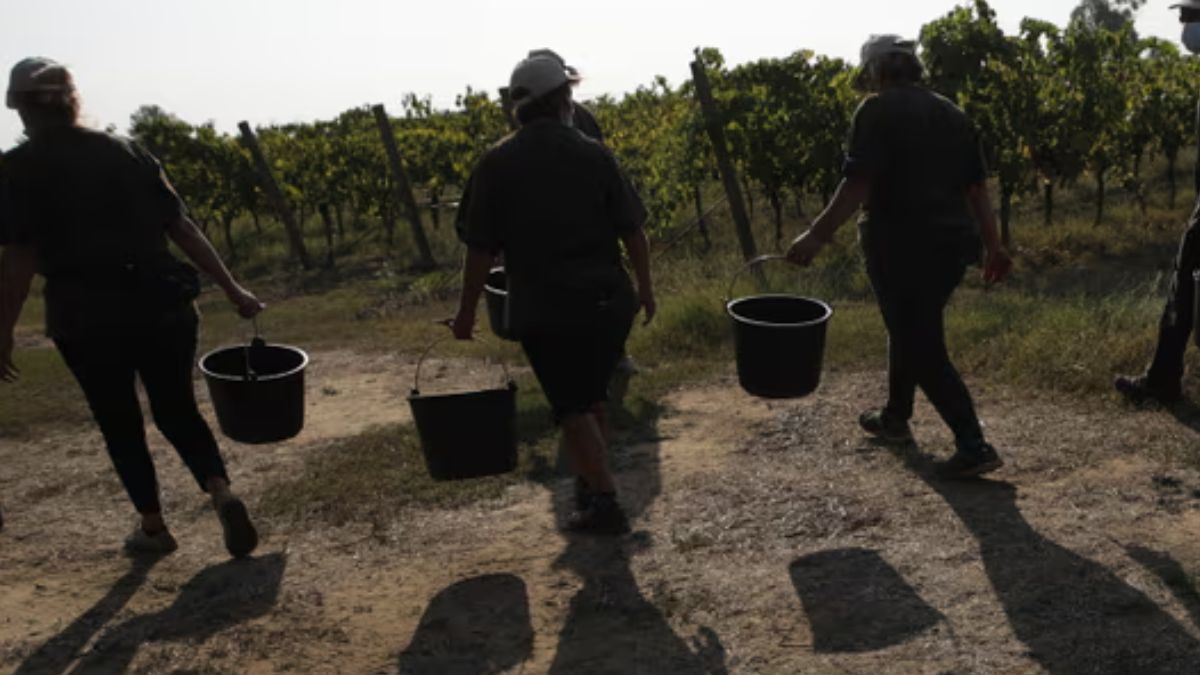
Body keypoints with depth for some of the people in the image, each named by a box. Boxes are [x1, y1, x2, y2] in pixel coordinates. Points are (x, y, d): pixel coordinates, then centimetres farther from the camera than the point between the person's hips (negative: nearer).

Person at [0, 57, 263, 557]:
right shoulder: (127, 151, 8)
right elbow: (182, 226, 5)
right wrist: (231, 288, 8)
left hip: (87, 317, -3)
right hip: (161, 304, 3)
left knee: (119, 423, 15)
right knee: (177, 410, 16)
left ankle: (153, 528, 24)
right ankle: (222, 493, -4)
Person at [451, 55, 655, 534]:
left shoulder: (497, 163, -5)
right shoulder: (593, 154, -1)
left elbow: (481, 248, -4)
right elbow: (632, 230, -1)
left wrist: (467, 311, 6)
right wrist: (644, 287, 12)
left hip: (545, 310, -2)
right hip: (606, 300, 2)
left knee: (573, 408, 7)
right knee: (590, 398, 21)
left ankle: (605, 504, 3)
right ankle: (591, 485, 31)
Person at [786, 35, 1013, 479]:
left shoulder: (878, 110, -6)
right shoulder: (951, 113, 15)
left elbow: (858, 182, -18)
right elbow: (976, 186, 14)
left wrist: (818, 235, -20)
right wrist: (993, 246, 16)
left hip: (902, 246, -8)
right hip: (952, 243, 8)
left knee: (923, 347, -2)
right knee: (912, 331, 24)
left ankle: (974, 447, -4)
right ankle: (894, 417, 38)